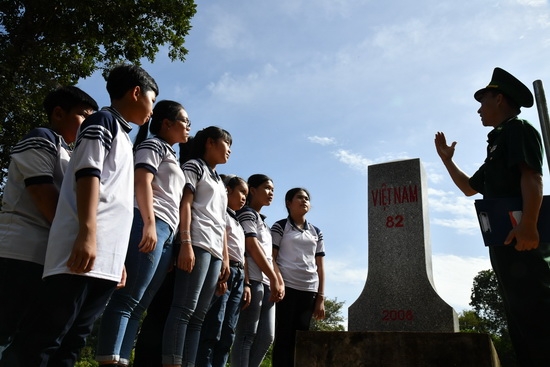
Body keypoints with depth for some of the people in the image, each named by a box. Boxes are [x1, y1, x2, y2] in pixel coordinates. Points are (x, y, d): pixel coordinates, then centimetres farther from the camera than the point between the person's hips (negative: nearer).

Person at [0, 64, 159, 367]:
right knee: (41, 340, -9)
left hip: (105, 258, 9)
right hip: (83, 250, -8)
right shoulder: (103, 121, 4)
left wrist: (119, 259, 22)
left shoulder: (122, 137, 28)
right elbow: (88, 172, -11)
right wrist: (87, 233, -22)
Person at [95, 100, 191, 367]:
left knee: (138, 305, 0)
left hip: (166, 232, 8)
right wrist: (149, 223, -21)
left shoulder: (171, 157, 31)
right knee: (127, 299, -15)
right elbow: (142, 181, -8)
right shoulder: (153, 145, 8)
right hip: (149, 226, -8)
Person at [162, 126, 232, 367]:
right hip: (198, 244, -8)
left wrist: (225, 257, 16)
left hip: (215, 251, 8)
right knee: (185, 308, -14)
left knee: (199, 315, 2)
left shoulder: (220, 182, 29)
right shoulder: (194, 166, 7)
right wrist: (186, 243, -18)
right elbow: (185, 203, -6)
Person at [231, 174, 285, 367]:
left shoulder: (264, 223, 27)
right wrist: (274, 279, -13)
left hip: (266, 282, 9)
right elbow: (253, 247, -11)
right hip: (254, 280, -9)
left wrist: (280, 282, 8)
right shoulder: (247, 214, 0)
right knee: (247, 334, -9)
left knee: (267, 336, 5)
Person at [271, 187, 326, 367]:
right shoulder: (280, 226, 6)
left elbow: (320, 267, 15)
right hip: (287, 288, -4)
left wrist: (321, 297, 7)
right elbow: (271, 258, -1)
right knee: (284, 338, -5)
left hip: (309, 291, 4)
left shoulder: (316, 232, 17)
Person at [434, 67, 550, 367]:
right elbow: (470, 188, 35)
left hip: (520, 238, -10)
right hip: (505, 241, 10)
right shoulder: (499, 143, 27)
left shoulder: (518, 130, -1)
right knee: (521, 320, 10)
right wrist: (446, 159, 31)